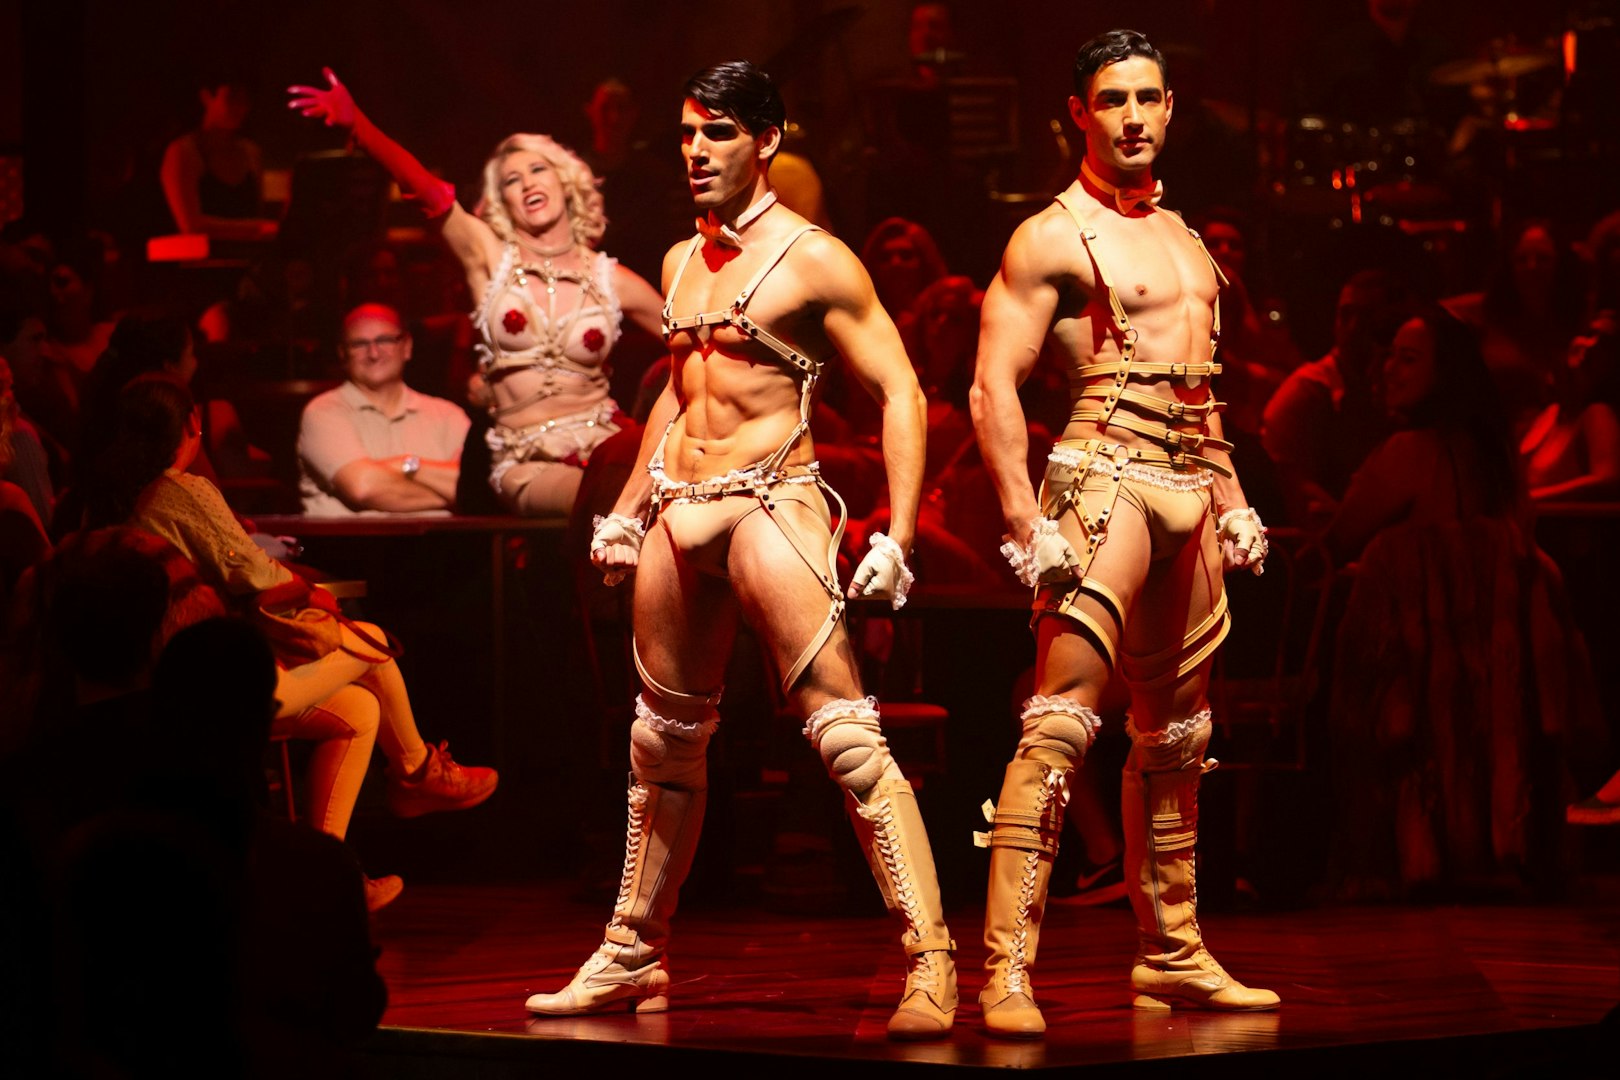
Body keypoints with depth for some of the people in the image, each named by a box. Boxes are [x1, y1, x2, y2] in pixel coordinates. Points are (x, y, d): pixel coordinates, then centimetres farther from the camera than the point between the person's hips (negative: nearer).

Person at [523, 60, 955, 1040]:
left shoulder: (814, 261, -6)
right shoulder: (682, 262, 15)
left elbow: (900, 392, -8)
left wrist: (898, 536, -16)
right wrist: (629, 508, 24)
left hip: (772, 504, -7)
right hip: (678, 515, 7)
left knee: (845, 732, -15)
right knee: (665, 742, 15)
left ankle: (931, 967, -19)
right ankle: (634, 957, 28)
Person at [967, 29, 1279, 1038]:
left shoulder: (1184, 238, 20)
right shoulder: (1052, 238, -4)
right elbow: (994, 387, -9)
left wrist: (1233, 497, 18)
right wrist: (1026, 523, -18)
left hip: (1193, 492, 8)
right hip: (1103, 478, -8)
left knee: (1176, 734, 13)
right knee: (1063, 715, -17)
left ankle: (1173, 953, 22)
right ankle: (1008, 967, -22)